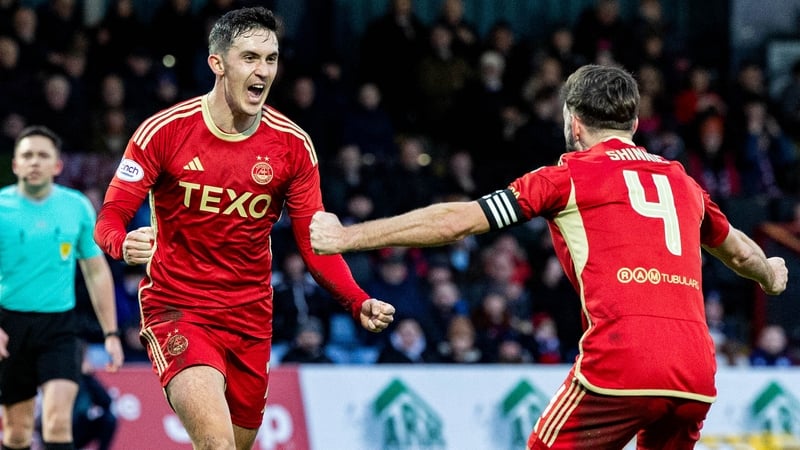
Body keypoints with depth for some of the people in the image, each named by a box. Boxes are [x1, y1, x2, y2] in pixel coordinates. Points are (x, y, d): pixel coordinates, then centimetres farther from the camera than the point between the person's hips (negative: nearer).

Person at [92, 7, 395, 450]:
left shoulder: (292, 144, -3)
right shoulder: (165, 130, -11)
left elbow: (315, 243, 1)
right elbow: (110, 218, -7)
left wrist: (359, 302, -16)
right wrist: (123, 244, -32)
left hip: (250, 315, 4)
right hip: (176, 309, -4)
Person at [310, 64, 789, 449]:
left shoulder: (569, 175, 9)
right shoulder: (682, 180, 23)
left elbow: (455, 221, 6)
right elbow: (739, 251, 42)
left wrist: (347, 236, 12)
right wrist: (769, 273, 66)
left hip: (621, 360, -5)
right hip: (697, 367, 5)